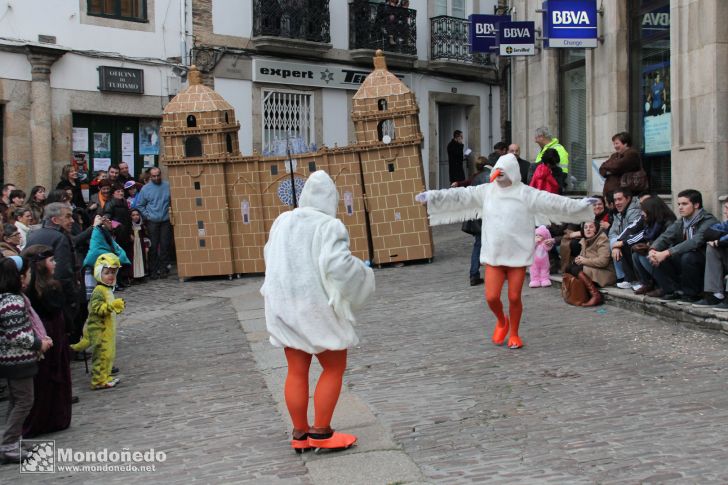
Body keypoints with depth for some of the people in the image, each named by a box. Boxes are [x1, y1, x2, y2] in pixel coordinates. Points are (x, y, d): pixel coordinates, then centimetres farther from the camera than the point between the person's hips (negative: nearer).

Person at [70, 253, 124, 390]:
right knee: (102, 354, -6)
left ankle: (105, 376, 24)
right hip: (99, 329, -10)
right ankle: (99, 380, -1)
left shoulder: (108, 290, 15)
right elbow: (97, 308, -26)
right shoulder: (98, 291, -17)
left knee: (108, 353, 15)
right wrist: (113, 305, -30)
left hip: (107, 328, 10)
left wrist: (117, 307, 15)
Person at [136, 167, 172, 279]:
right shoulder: (145, 189, 3)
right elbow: (140, 205, 9)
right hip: (152, 222, 0)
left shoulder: (168, 186, 3)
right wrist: (147, 215, 0)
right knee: (153, 247, 0)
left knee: (165, 245, 2)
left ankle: (163, 269, 10)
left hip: (166, 221, 0)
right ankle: (153, 270, 7)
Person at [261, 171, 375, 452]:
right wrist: (363, 272, -6)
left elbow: (269, 256, 15)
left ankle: (300, 434, 15)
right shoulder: (330, 226, -14)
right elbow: (338, 264, -25)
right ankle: (321, 431, 6)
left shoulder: (283, 221, 4)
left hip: (285, 304, 6)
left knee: (297, 372, 11)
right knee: (334, 368, 9)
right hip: (317, 306, -6)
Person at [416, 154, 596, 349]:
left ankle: (514, 334, 25)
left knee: (514, 297, 2)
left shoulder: (526, 194, -6)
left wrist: (579, 205, -18)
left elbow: (553, 202, -10)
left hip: (518, 255, -2)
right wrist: (432, 196, -4)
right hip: (493, 254, 3)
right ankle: (502, 321, 30)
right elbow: (460, 196, 2)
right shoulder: (486, 191, 4)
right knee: (491, 297, -3)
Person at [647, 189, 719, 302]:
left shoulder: (708, 221, -16)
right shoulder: (680, 223, 10)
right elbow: (665, 237, -4)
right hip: (682, 262, 7)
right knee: (657, 258, -12)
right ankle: (673, 290, -8)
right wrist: (653, 250, -27)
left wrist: (666, 253, -37)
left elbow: (694, 243, -31)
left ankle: (691, 294, -16)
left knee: (688, 256, -36)